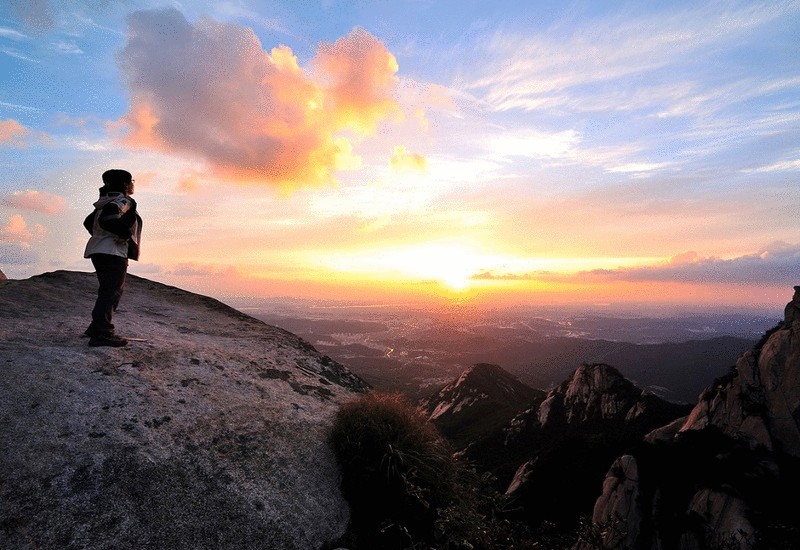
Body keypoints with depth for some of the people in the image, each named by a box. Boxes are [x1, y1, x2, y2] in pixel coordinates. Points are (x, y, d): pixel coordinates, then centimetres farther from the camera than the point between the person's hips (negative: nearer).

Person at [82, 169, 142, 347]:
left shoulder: (108, 202, 21)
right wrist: (126, 234, -15)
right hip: (113, 253, -10)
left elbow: (88, 222, 25)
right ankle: (102, 333, -11)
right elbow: (107, 220, -25)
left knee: (107, 292, 17)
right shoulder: (123, 201, -9)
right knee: (112, 292, -10)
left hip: (99, 251, 10)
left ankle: (96, 328, 23)